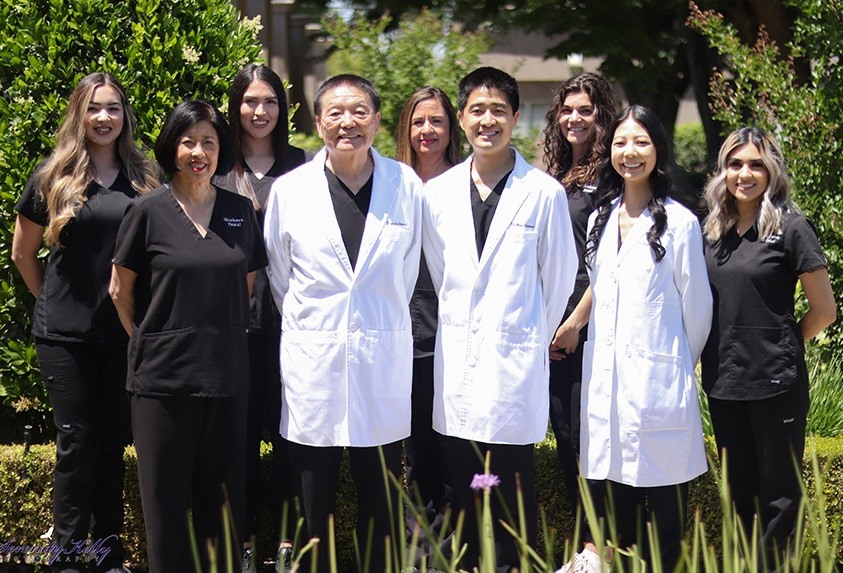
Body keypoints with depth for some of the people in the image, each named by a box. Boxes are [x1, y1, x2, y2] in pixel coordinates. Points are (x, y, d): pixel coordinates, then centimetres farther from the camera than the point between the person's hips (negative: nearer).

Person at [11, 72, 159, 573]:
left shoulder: (145, 180, 4)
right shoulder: (53, 178, 1)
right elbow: (23, 254, 10)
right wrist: (54, 301, 11)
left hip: (125, 333, 2)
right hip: (66, 334, -2)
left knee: (114, 442, 8)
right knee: (77, 442, -1)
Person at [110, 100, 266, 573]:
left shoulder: (240, 211, 6)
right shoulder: (150, 212, -3)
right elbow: (121, 289, 5)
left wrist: (225, 335, 12)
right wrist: (149, 340, 6)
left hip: (226, 371, 3)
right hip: (165, 373, -3)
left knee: (222, 494, 8)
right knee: (168, 494, 4)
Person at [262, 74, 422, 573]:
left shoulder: (406, 186, 1)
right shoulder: (290, 190, 0)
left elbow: (407, 270, 10)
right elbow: (279, 274, 10)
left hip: (383, 359, 0)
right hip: (313, 361, 0)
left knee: (381, 494, 7)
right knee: (316, 496, 6)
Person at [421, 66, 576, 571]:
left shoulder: (544, 193, -3)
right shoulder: (439, 193, 7)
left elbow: (559, 277, 5)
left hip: (515, 359, -3)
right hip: (457, 360, 4)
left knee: (514, 492, 1)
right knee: (463, 490, 9)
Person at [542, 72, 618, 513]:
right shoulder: (553, 175, 15)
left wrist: (577, 321, -12)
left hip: (589, 325, -7)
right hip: (549, 326, 8)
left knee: (586, 437, -6)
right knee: (564, 434, 10)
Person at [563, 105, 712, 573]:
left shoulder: (679, 222, -7)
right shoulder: (600, 219, 11)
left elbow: (696, 307, 0)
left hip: (657, 376, -5)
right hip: (604, 377, 5)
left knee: (662, 496, 0)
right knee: (610, 489, 8)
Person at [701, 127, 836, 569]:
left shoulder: (790, 228, -9)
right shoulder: (714, 230, 6)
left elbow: (823, 310, -5)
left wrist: (779, 347, 3)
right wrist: (727, 351, 8)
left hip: (775, 382, -5)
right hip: (724, 382, 6)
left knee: (777, 491, 4)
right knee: (738, 491, 15)